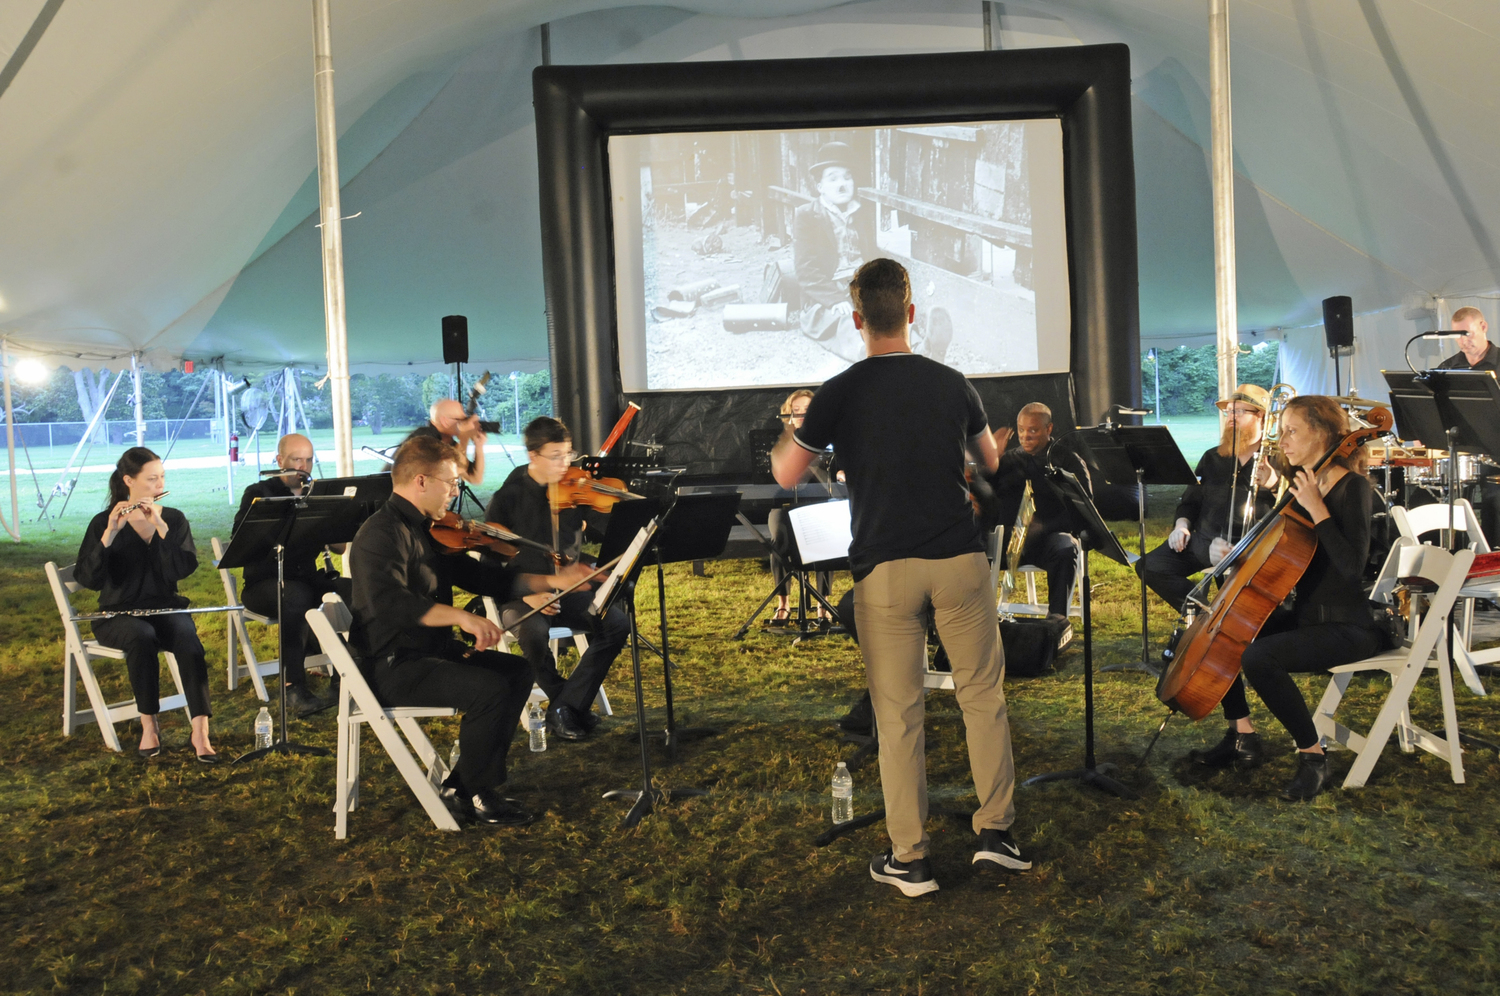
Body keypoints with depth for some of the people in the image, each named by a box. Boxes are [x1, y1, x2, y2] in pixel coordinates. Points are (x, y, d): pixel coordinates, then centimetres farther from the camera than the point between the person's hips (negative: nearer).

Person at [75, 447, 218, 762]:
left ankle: (200, 729, -37)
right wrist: (110, 533, -25)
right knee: (141, 636, -36)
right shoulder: (103, 523, 0)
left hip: (165, 607, 2)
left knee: (188, 638, -32)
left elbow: (184, 568, -9)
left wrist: (160, 527, -19)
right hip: (119, 613, -1)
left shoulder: (174, 519, 7)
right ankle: (149, 724, -22)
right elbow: (87, 579, -13)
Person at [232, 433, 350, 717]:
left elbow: (340, 548, 7)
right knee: (298, 597, -39)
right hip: (265, 583, -4)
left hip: (308, 579, 4)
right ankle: (295, 688, -38)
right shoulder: (259, 493, 3)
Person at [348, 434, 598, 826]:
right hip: (392, 665, -10)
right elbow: (388, 602, -35)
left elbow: (477, 575, 17)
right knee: (490, 688, -24)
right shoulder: (381, 535, -18)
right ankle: (478, 795, -3)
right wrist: (460, 615, -44)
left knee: (517, 672, 3)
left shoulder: (424, 530, 14)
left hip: (432, 649, 10)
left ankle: (461, 787, 5)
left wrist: (551, 582, 9)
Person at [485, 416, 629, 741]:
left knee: (618, 623, -22)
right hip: (521, 595, -3)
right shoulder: (508, 498, -7)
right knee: (533, 632, -36)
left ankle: (566, 707, -9)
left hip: (568, 591, 3)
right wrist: (525, 593, -20)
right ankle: (563, 698, -5)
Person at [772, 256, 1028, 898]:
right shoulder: (951, 384, 3)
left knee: (898, 713, 5)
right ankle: (995, 831, 19)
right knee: (982, 694, 15)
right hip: (959, 559, 2)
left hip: (884, 570, -2)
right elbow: (991, 461, 20)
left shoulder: (840, 393, -6)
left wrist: (789, 433, 21)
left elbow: (786, 476, 2)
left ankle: (909, 859, 12)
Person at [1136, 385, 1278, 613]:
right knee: (1149, 566, -12)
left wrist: (1273, 485, -26)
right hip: (1204, 542, 6)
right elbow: (1190, 501, 27)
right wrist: (1182, 524, 7)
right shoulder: (1211, 458, 20)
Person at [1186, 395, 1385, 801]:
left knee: (1257, 657, -31)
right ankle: (1243, 738, 15)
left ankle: (1313, 756, -12)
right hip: (1305, 615, 10)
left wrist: (1316, 508, -27)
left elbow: (1352, 564, -28)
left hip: (1347, 626, -9)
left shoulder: (1353, 487, -15)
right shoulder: (1303, 483, 10)